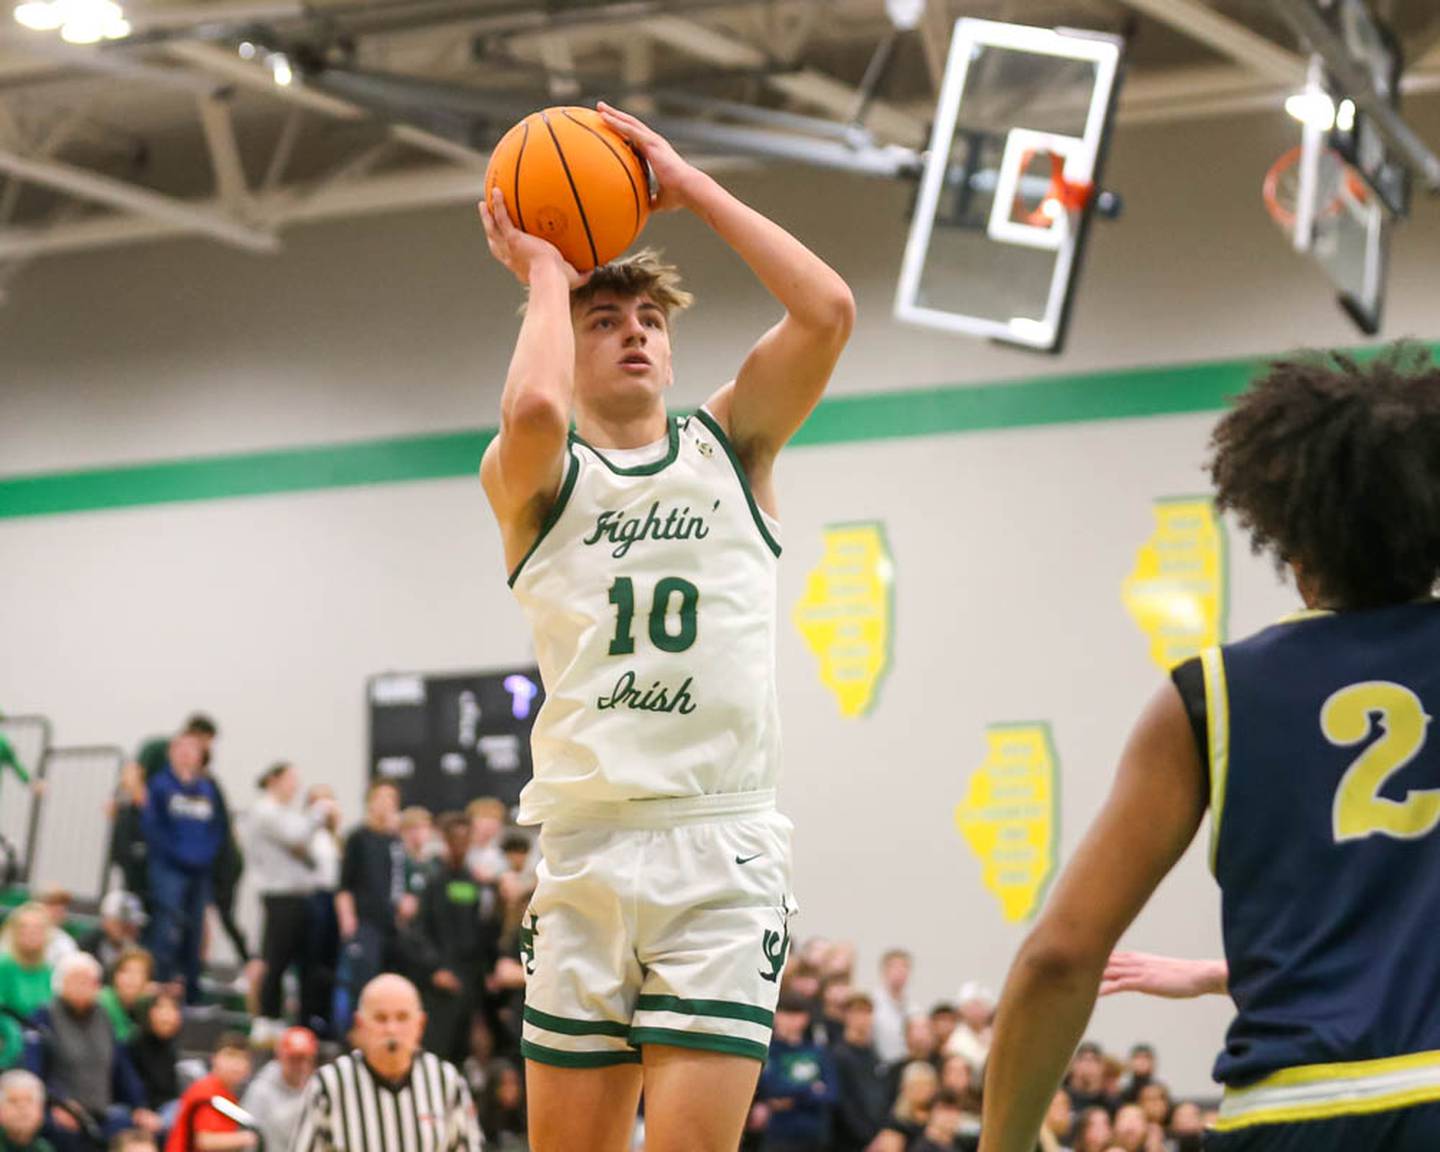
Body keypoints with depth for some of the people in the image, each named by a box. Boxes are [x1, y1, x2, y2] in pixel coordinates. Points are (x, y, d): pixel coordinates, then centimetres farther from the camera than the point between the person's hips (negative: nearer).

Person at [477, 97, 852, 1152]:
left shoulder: (730, 447, 13)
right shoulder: (532, 479, 7)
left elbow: (828, 311, -1)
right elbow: (531, 409, -18)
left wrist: (692, 187, 5)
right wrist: (546, 275, 0)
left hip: (721, 847, 0)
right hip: (586, 855, 0)